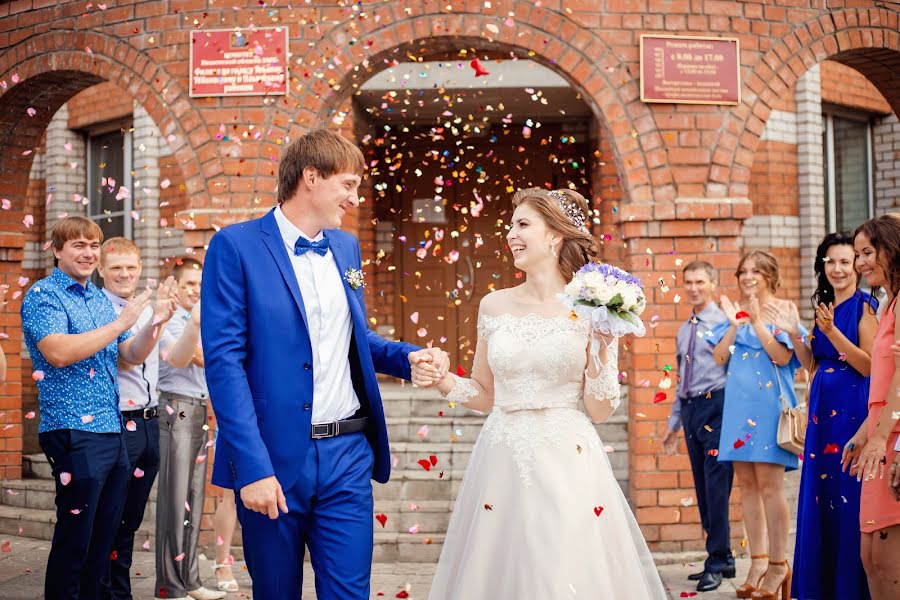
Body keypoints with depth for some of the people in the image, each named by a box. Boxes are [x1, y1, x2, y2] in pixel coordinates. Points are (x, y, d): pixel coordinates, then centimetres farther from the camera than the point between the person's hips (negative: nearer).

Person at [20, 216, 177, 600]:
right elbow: (59, 353, -20)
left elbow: (131, 356, 17)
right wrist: (120, 323, -20)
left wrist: (155, 323, -1)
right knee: (74, 539, -3)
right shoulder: (43, 295, -5)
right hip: (74, 432, -7)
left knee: (104, 538, 11)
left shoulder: (101, 300, 16)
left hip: (112, 430, 7)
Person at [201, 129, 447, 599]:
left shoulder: (347, 247, 12)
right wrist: (252, 467, -19)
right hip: (273, 456, -4)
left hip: (348, 453, 5)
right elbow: (224, 361, -13)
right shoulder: (236, 246, -7)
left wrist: (407, 356, 2)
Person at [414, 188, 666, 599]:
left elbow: (600, 412, -3)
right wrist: (442, 382, -3)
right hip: (502, 460, 3)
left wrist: (601, 344, -14)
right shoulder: (494, 306, 7)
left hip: (567, 463, -3)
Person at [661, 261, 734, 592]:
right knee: (702, 489, 10)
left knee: (716, 487, -7)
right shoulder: (683, 331, 18)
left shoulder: (724, 322, -5)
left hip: (716, 406, -8)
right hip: (691, 409, 8)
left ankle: (717, 562, 0)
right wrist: (674, 422, 22)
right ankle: (724, 558, 20)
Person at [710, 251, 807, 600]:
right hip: (738, 402, 5)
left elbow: (782, 356, -11)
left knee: (769, 483, -8)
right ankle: (758, 561, 13)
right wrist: (735, 324, -5)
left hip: (769, 401, -5)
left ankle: (778, 565, -1)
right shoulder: (735, 311, 14)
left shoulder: (783, 309, 0)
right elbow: (719, 357, 6)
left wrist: (756, 321, -13)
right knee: (747, 485, 6)